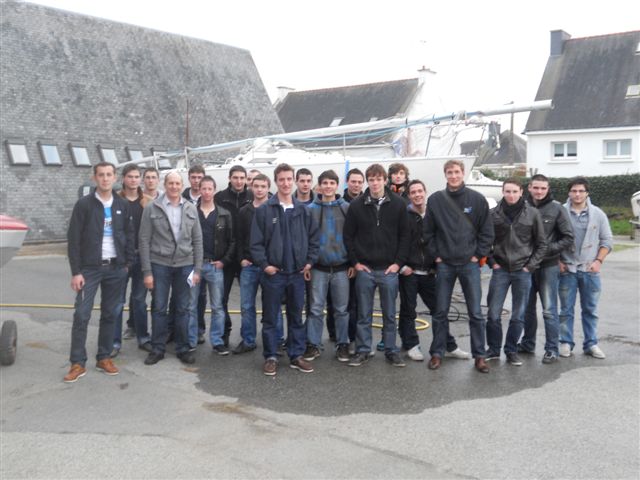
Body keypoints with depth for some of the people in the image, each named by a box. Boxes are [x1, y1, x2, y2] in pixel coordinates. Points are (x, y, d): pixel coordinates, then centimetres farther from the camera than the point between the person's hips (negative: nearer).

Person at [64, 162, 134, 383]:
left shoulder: (122, 205, 5)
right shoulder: (84, 204, -5)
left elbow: (129, 235, 11)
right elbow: (73, 240, -6)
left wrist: (128, 263, 3)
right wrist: (76, 272, -10)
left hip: (116, 269, 3)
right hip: (90, 268, -3)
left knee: (110, 314, 8)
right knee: (81, 315, -3)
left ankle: (104, 358, 20)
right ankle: (78, 363, 6)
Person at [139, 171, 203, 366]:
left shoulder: (191, 209, 4)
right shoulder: (152, 208, -4)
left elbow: (197, 240, 5)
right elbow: (144, 240, -4)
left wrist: (197, 269, 0)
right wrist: (147, 271, -8)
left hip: (185, 265, 2)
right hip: (159, 265, -2)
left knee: (183, 309, 9)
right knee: (158, 308, 6)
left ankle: (183, 348, 20)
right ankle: (158, 349, 19)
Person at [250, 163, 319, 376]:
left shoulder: (303, 210, 6)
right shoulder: (264, 210, -4)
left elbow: (313, 237, 11)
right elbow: (256, 241, -5)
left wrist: (310, 261, 2)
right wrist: (264, 264, -11)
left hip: (297, 273, 3)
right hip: (273, 273, -3)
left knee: (296, 317, 11)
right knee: (270, 318, 6)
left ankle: (296, 356, 22)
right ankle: (271, 357, 17)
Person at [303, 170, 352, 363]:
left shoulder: (346, 208, 3)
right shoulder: (311, 209, 1)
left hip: (341, 267, 0)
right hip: (318, 267, 0)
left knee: (342, 309, 7)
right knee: (316, 308, 3)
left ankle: (342, 344, 19)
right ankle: (313, 345, 13)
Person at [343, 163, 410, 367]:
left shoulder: (398, 204, -1)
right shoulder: (356, 205, -1)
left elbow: (404, 235, 2)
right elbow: (348, 235, 3)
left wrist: (398, 262, -4)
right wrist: (355, 262, -2)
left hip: (389, 269, 0)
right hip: (364, 269, 0)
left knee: (389, 314, 9)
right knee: (364, 314, 8)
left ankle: (391, 350, 21)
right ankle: (362, 350, 19)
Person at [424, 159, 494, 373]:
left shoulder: (477, 199, 0)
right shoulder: (435, 200, 1)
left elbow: (487, 231, 2)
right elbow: (429, 231, 5)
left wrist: (478, 255, -3)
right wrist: (435, 255, -1)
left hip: (470, 263, 0)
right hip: (444, 264, 1)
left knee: (476, 313, 4)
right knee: (440, 312, 7)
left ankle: (479, 355, 15)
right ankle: (437, 353, 19)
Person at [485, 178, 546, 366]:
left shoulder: (532, 214, -1)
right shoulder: (493, 214, 0)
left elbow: (541, 244, 4)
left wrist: (530, 265, -3)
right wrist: (492, 262, -1)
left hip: (523, 271, 0)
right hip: (500, 270, 0)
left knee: (518, 316, 6)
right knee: (493, 314, 1)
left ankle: (511, 351, 20)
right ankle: (493, 349, 18)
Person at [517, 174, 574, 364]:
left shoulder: (556, 209, -6)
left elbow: (569, 238, -5)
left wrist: (548, 249, -15)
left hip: (548, 266, -3)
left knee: (549, 310, 0)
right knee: (527, 308, 14)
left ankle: (552, 349, 10)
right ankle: (528, 343, 28)